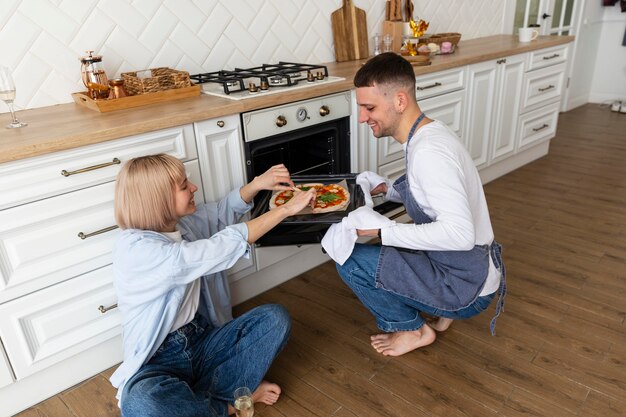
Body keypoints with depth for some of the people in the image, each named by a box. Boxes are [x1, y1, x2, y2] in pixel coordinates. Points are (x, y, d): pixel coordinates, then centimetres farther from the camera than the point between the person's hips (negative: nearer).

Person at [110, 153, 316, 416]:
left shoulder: (182, 222, 0)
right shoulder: (135, 249, -23)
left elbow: (224, 211, 15)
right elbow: (220, 249, -29)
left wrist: (257, 184, -7)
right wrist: (286, 209, -24)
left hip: (202, 341, 7)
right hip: (157, 362, -6)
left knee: (275, 318, -13)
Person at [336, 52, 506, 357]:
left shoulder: (428, 151, -28)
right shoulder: (430, 132, 2)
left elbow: (460, 233, -34)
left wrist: (382, 231, -29)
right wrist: (389, 189, 3)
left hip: (466, 289, -9)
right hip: (469, 270, 9)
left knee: (351, 261, -14)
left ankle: (413, 329, 8)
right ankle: (439, 313, 19)